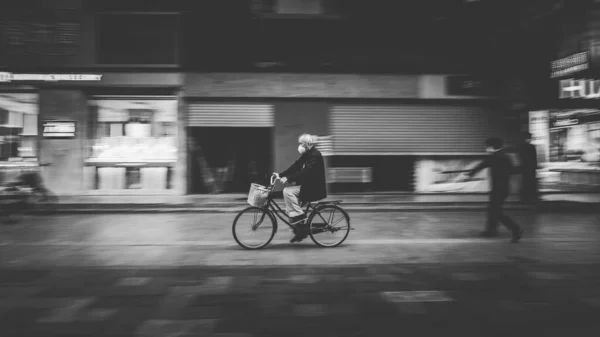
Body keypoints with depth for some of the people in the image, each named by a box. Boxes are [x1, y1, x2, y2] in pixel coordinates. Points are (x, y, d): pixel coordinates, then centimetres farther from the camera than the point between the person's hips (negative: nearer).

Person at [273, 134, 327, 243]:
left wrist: (288, 178, -32)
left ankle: (298, 216, -13)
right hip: (308, 186, 10)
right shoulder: (306, 154, 12)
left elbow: (305, 172, -27)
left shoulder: (315, 155, -17)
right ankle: (301, 231, 14)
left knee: (288, 191, -21)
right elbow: (295, 166, 9)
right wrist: (280, 175, -2)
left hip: (314, 189, -10)